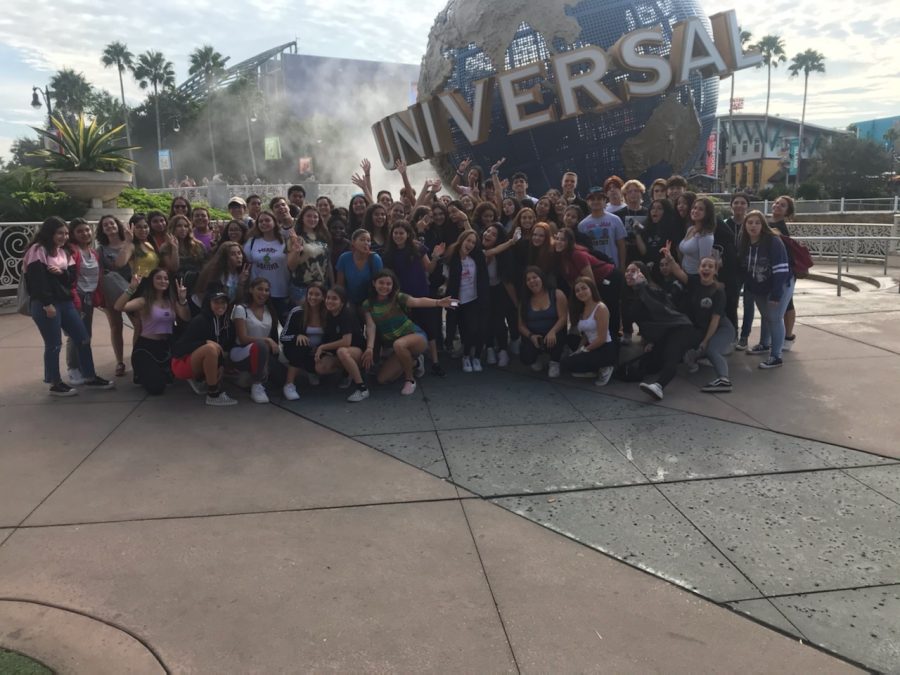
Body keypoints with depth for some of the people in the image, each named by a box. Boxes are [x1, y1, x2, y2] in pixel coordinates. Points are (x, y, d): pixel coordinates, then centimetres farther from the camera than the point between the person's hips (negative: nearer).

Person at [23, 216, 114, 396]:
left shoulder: (64, 251, 16)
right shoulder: (38, 250, -9)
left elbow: (73, 277, 9)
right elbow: (37, 279, -18)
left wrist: (61, 272, -12)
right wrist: (47, 304, -22)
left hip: (65, 302, 8)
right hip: (45, 305, -8)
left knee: (83, 339, 8)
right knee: (54, 344, -2)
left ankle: (90, 378, 19)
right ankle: (55, 384, 11)